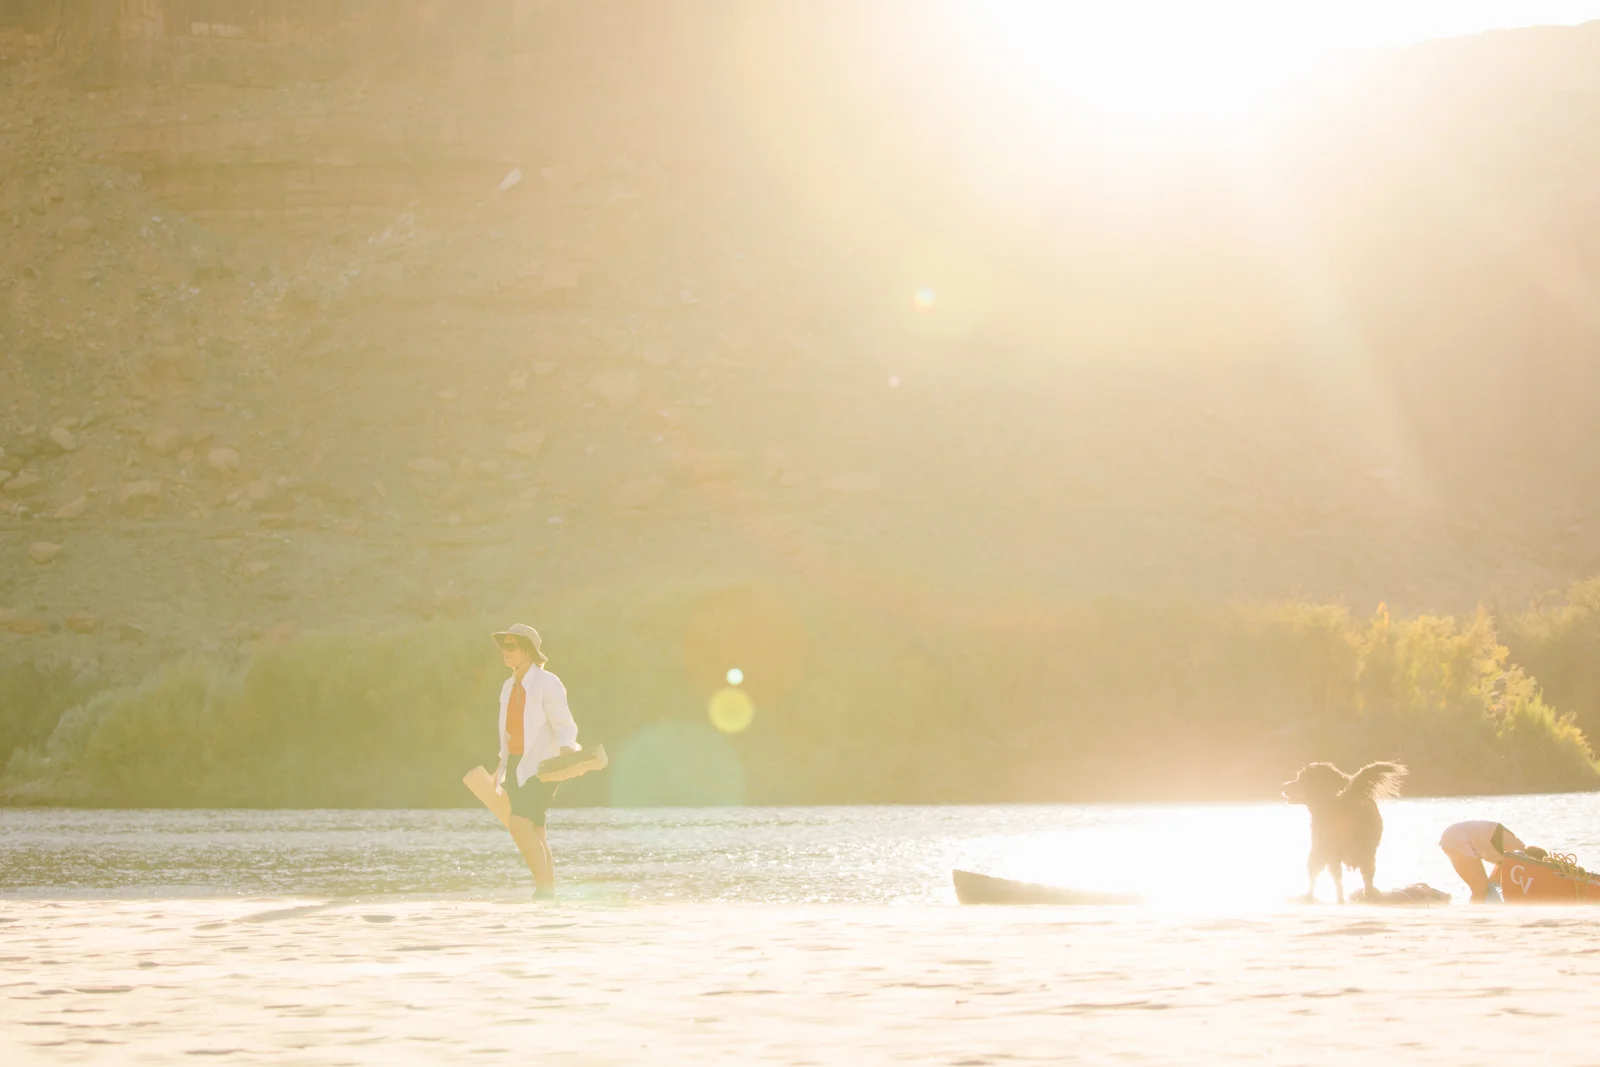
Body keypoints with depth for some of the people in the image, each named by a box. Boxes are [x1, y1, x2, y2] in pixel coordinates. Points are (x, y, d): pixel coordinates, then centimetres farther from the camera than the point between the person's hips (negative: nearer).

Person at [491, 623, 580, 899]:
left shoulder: (547, 684, -8)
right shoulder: (509, 687, 14)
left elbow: (565, 727, -12)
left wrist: (566, 749, -31)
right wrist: (503, 767, 21)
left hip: (542, 766, -8)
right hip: (518, 767, 8)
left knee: (519, 823, -23)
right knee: (534, 833, 7)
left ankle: (543, 887, -20)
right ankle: (548, 892, 10)